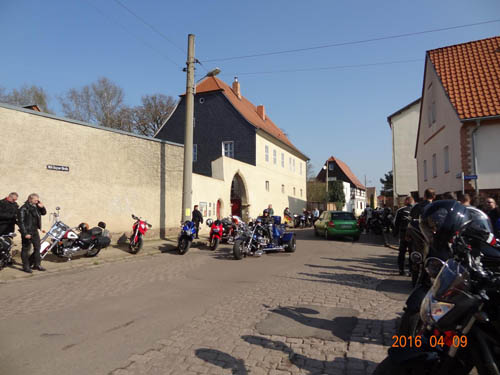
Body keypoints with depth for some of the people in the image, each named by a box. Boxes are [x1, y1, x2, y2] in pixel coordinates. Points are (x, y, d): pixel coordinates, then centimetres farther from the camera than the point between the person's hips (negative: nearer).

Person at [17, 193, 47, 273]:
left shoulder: (36, 207, 7)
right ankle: (26, 266, 13)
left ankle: (37, 264, 22)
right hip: (27, 232, -7)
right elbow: (21, 222, -17)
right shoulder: (23, 209, -14)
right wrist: (25, 233, -21)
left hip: (35, 231, 7)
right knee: (26, 249, 4)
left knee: (37, 247, 11)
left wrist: (42, 207, -2)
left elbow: (43, 213, 20)